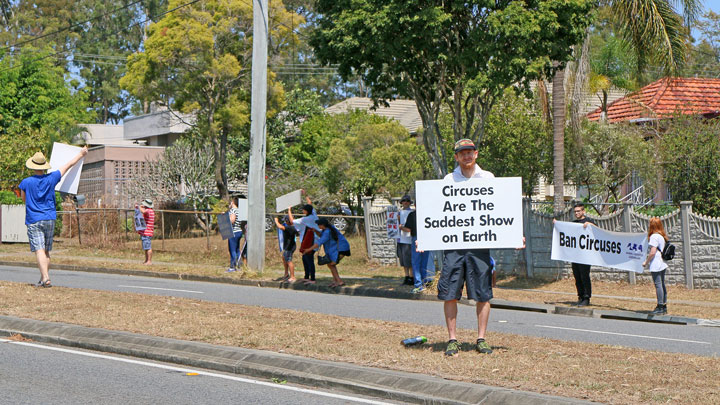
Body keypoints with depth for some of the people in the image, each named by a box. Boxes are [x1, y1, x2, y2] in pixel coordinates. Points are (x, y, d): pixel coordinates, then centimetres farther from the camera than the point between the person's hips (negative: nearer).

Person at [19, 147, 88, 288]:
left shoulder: (26, 182, -6)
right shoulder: (51, 178, 0)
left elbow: (24, 199, 11)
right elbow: (69, 165, 12)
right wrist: (81, 154, 24)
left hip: (33, 220, -3)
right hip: (49, 219, 3)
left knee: (39, 250, -10)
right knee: (46, 251, 12)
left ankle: (45, 278, -24)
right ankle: (44, 279, 17)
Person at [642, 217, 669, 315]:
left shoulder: (654, 236, -15)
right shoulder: (662, 236, 13)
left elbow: (652, 252, -19)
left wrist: (646, 262, -8)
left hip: (656, 265, -9)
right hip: (663, 264, 9)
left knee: (658, 285, -7)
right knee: (662, 285, 13)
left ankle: (660, 308, -6)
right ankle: (664, 306, 18)